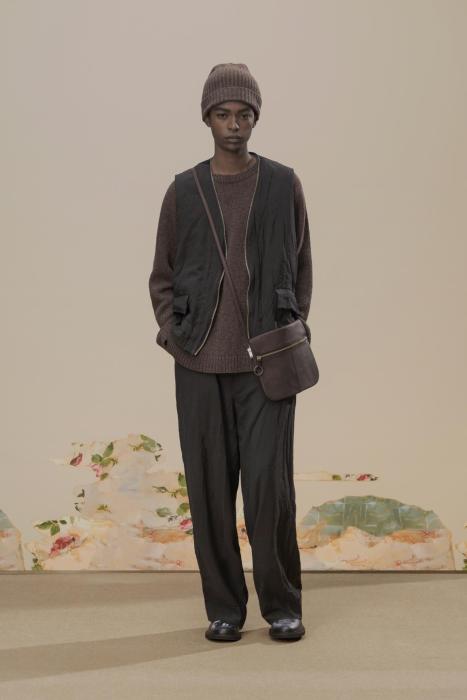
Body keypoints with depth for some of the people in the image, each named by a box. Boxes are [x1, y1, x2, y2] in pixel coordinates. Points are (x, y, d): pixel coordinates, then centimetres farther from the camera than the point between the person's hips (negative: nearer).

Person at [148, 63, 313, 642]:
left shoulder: (283, 185, 6)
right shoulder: (183, 191, 7)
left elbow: (302, 268, 11)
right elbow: (162, 276, 12)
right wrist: (171, 332, -1)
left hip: (266, 362, -1)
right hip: (200, 363, 1)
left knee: (269, 483, -5)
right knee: (209, 487, 4)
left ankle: (282, 605, 12)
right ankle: (223, 608, 16)